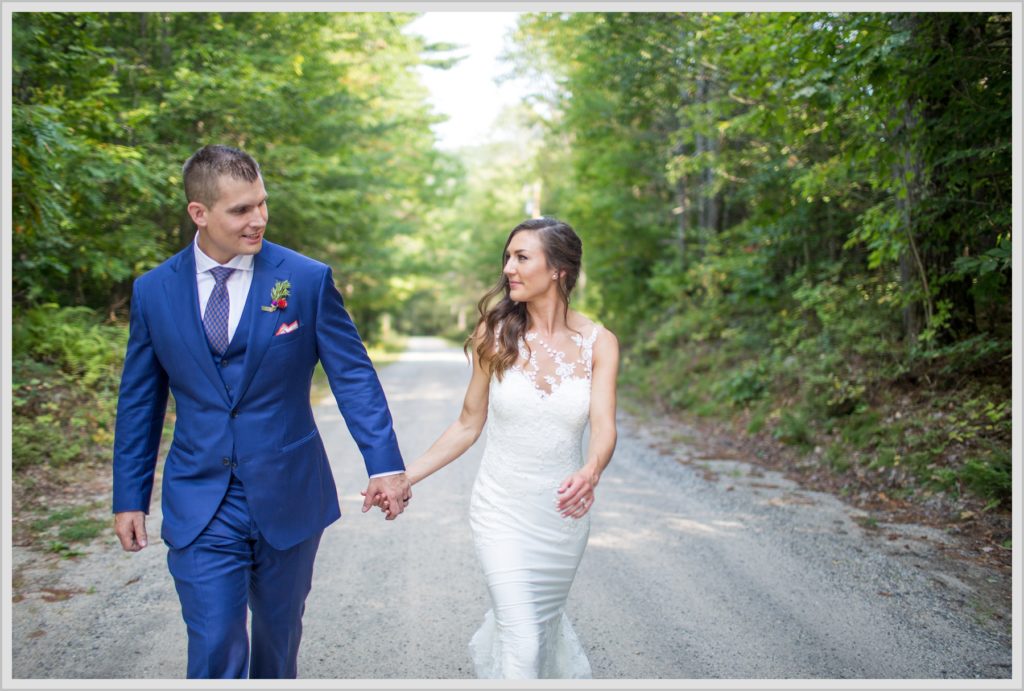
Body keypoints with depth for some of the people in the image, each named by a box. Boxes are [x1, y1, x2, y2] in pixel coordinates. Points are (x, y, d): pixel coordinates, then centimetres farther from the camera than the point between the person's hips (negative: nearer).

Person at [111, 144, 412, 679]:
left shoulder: (308, 280, -8)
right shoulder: (153, 291, -1)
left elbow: (353, 376, -8)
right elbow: (139, 403, 6)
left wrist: (385, 464, -18)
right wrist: (129, 497, 6)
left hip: (288, 498, 0)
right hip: (199, 506, 0)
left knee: (279, 632, 18)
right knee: (214, 649, -2)